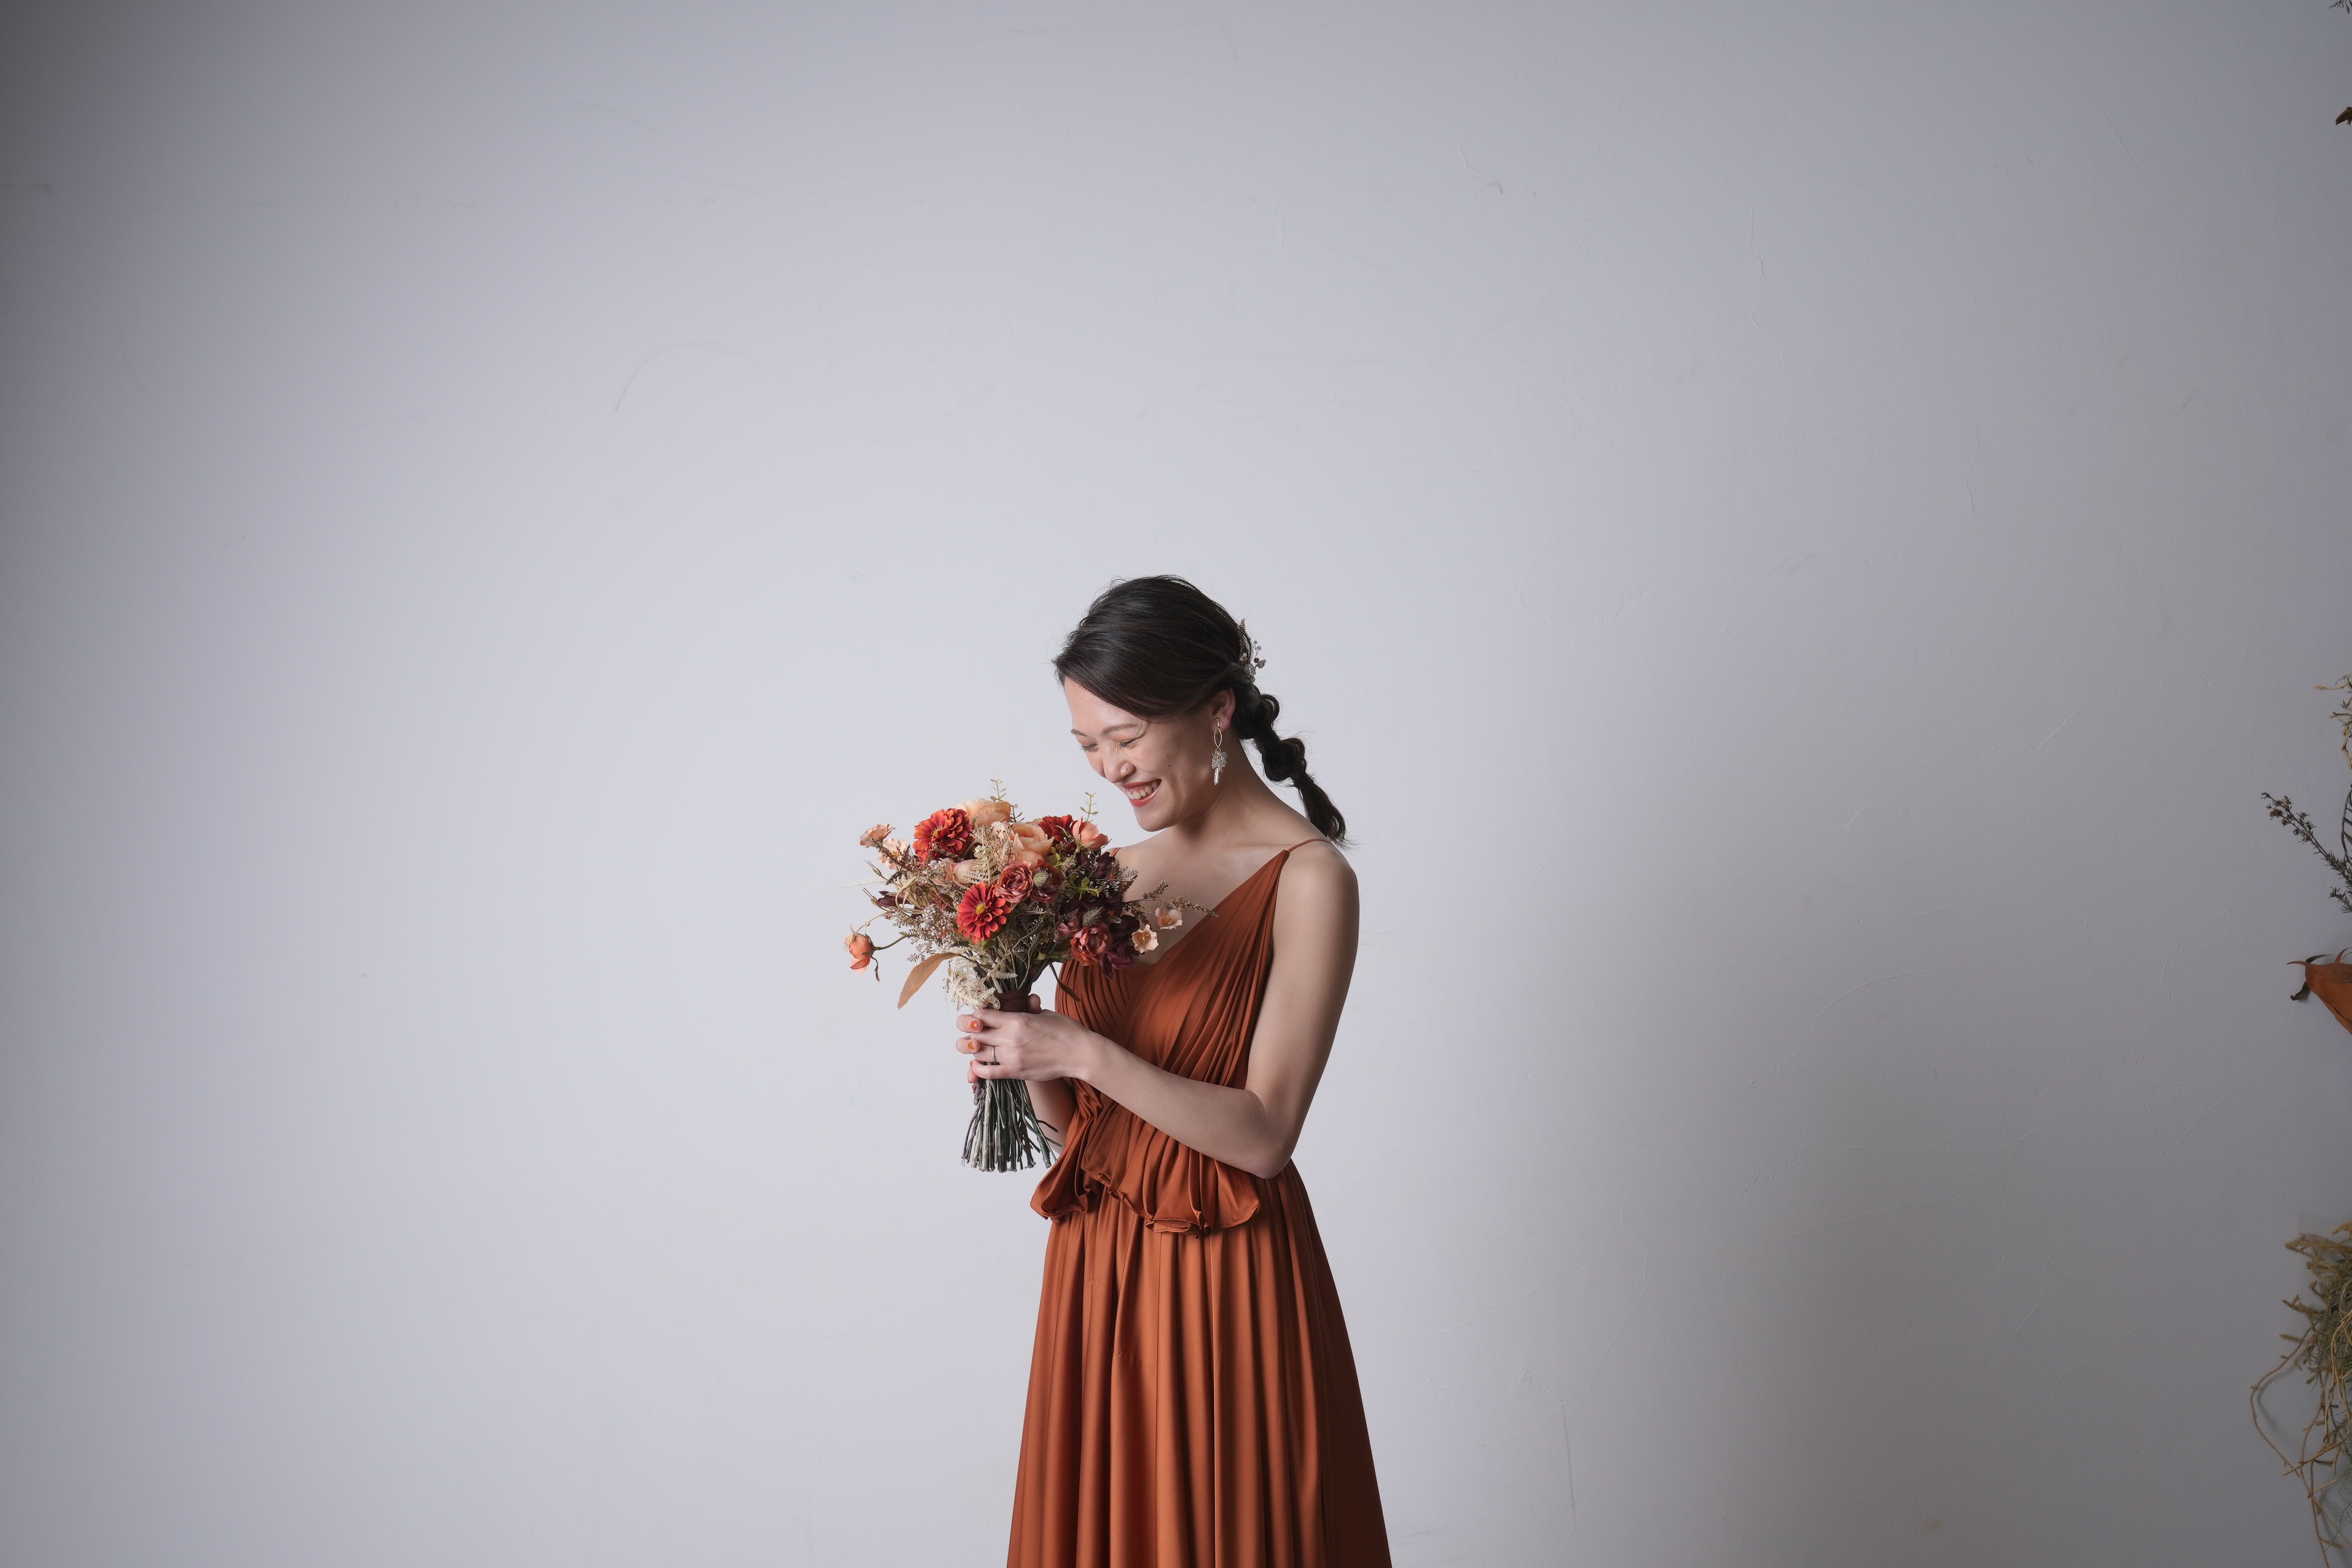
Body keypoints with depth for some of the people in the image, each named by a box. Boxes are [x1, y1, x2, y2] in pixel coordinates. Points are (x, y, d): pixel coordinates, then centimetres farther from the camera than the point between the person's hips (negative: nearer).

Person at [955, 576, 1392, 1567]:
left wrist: (1084, 1051, -20)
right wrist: (1022, 1056, -9)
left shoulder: (1306, 879, -11)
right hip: (1096, 1268, 6)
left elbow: (1262, 1135, -16)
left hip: (1227, 1285, -6)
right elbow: (1079, 1121, 11)